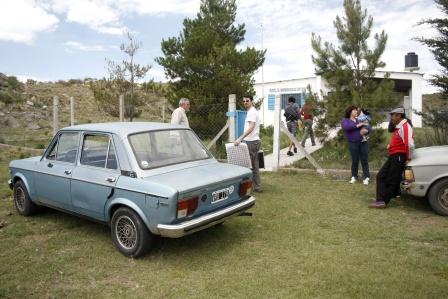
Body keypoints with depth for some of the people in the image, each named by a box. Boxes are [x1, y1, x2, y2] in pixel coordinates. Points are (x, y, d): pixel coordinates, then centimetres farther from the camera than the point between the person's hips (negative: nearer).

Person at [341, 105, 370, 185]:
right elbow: (346, 127, -18)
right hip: (353, 143, -3)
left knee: (364, 160, 2)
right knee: (355, 160, 4)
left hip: (363, 142, 3)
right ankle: (354, 177, 19)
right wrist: (358, 125, -19)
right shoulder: (345, 120, 3)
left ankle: (366, 177, 8)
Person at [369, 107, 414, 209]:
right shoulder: (398, 127, 17)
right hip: (393, 156, 11)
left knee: (392, 180, -4)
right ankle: (380, 200, 10)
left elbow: (409, 144, -28)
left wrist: (408, 158, -17)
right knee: (381, 176, 8)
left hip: (399, 157, -11)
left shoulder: (405, 126, -17)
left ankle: (383, 201, 0)